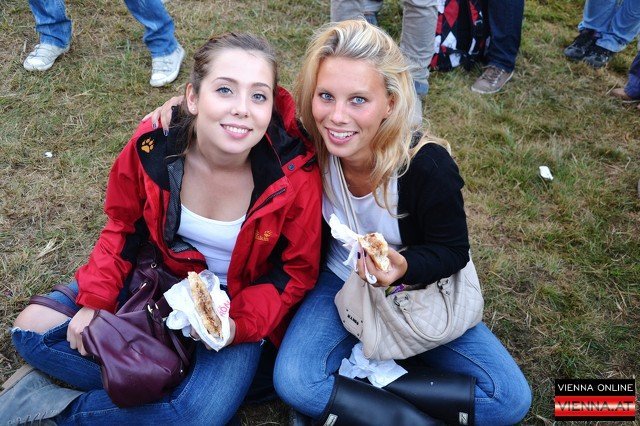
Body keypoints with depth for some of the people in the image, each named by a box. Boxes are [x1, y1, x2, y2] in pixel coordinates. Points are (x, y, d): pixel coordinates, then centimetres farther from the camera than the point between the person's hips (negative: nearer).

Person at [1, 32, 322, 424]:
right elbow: (124, 225, -1)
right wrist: (95, 301, -10)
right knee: (32, 327, -3)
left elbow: (297, 270, -12)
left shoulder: (296, 176, -28)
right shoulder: (151, 145, -20)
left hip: (243, 300, -2)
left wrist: (238, 322, -24)